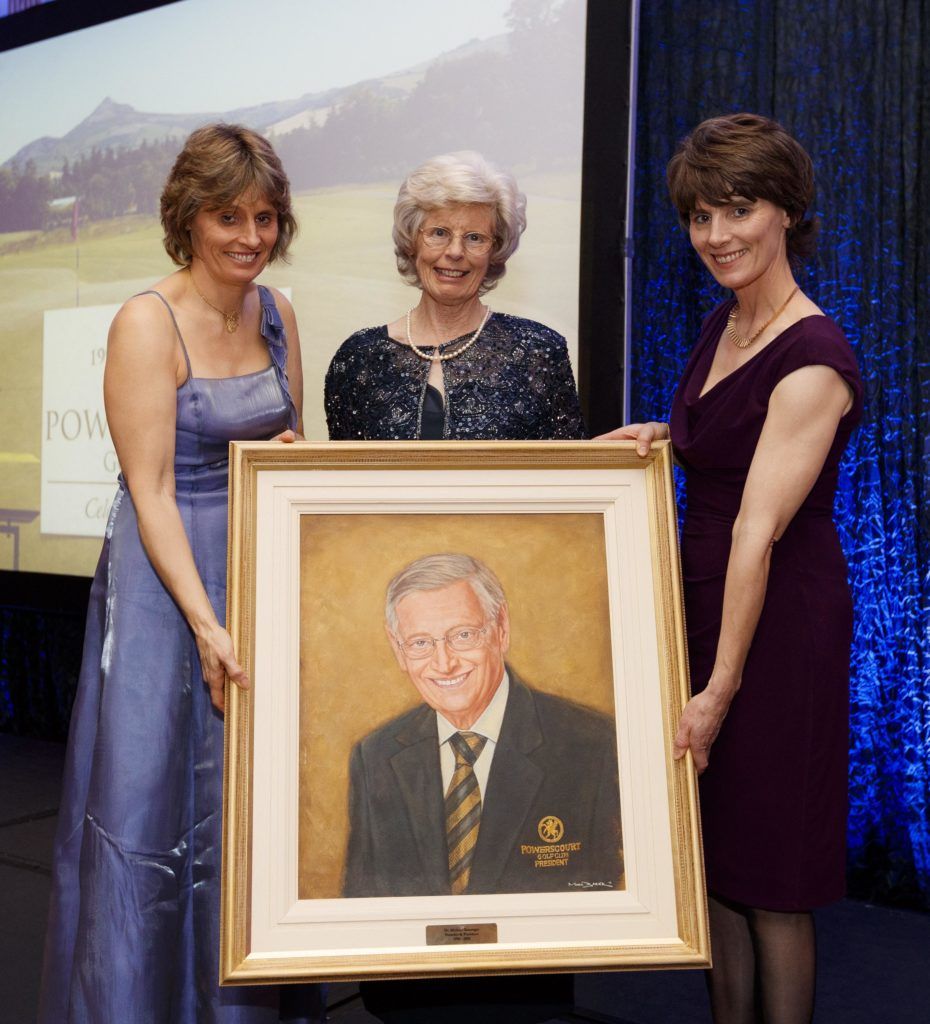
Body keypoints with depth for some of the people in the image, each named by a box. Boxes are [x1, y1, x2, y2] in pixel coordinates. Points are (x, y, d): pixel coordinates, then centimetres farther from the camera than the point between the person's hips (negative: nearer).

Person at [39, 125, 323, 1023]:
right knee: (152, 792, 0)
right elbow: (151, 492, -16)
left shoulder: (275, 315, 7)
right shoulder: (147, 324, -12)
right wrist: (207, 625, -22)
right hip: (168, 581, -6)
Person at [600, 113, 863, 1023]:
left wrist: (722, 687, -20)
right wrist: (663, 439, 4)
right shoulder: (722, 326, 7)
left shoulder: (814, 358, -19)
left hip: (779, 621, -8)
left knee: (769, 875, 6)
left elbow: (759, 532, -22)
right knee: (712, 856, 17)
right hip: (699, 601, 8)